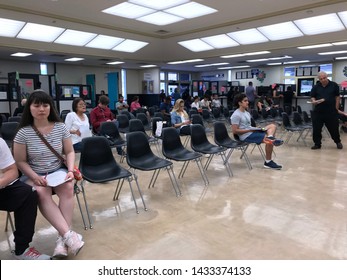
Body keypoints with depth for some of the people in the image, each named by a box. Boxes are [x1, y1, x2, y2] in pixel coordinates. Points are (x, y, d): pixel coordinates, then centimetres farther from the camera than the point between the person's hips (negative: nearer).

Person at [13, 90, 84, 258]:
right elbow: (20, 161, -2)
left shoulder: (60, 127, -3)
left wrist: (70, 170, -12)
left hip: (58, 171, 2)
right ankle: (68, 235, -35)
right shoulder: (23, 133, -8)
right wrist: (35, 177, -17)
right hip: (33, 175, -1)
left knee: (68, 188, -31)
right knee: (42, 193, -34)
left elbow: (70, 152, 6)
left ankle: (62, 239, -28)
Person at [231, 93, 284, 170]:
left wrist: (256, 128, 0)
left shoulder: (247, 113, 17)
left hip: (251, 132, 10)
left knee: (272, 125, 1)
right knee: (268, 141, -20)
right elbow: (235, 131, -19)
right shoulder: (236, 115, -13)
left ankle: (271, 138, -31)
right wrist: (249, 130, -17)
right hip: (246, 136, -10)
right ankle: (268, 162, -11)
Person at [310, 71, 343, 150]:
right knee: (316, 129, 1)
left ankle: (338, 142, 31)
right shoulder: (315, 87, 3)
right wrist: (314, 101, -17)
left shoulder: (334, 85, 1)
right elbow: (312, 97, 7)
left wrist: (336, 108, 1)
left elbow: (337, 97, 5)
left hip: (331, 112, -1)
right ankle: (317, 144, 15)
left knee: (334, 128, 8)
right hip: (318, 112, 1)